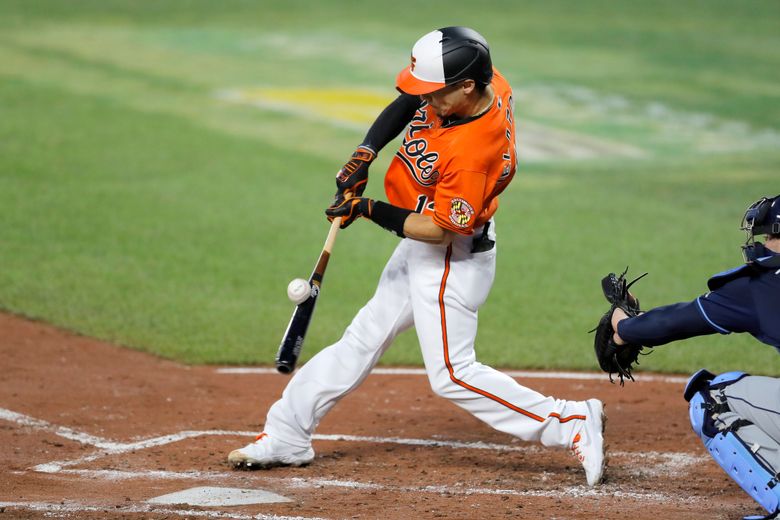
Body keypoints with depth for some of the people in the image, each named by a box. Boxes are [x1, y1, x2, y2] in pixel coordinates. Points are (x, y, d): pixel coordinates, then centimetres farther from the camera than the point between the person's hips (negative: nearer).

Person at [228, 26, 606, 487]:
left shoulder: (472, 153, -34)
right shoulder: (488, 83, -11)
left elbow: (439, 230, -26)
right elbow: (407, 102, 7)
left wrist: (368, 210, -20)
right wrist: (365, 154, -5)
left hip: (453, 259, -9)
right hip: (419, 250, 9)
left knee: (451, 375, -9)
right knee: (364, 339, 14)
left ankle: (573, 423, -4)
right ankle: (286, 436, 23)